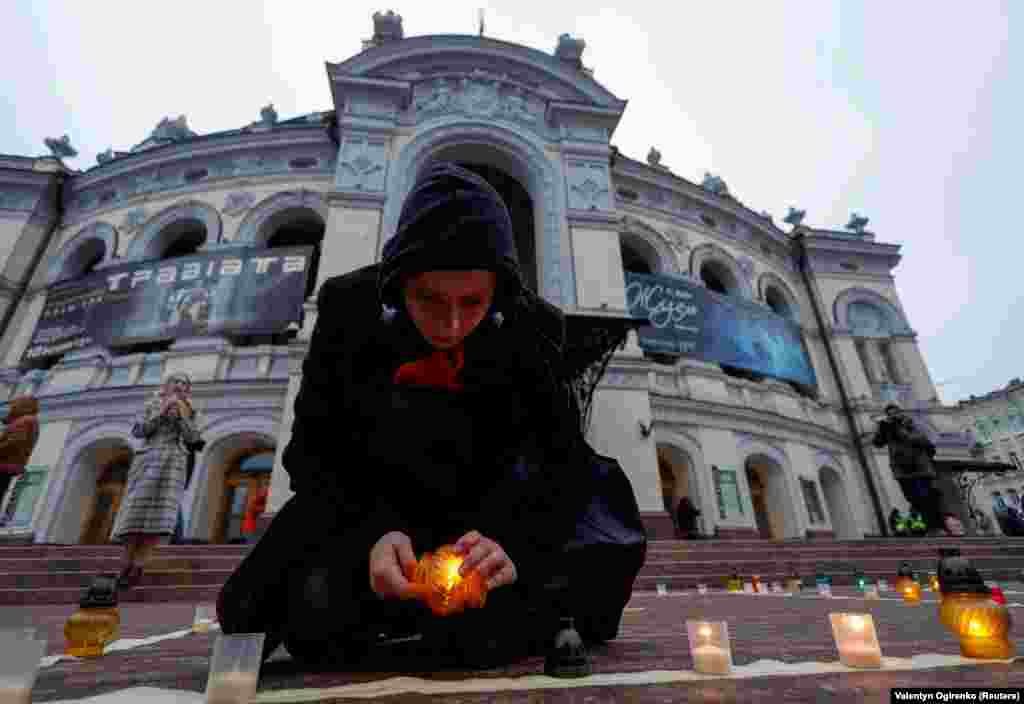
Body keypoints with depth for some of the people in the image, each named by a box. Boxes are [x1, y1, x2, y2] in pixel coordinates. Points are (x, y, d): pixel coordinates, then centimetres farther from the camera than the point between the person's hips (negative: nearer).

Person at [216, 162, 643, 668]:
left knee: (483, 635, -25)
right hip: (369, 511, 2)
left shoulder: (530, 330, -15)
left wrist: (516, 544, -32)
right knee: (318, 623, -21)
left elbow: (563, 460, -15)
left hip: (478, 521, -1)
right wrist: (373, 533, -28)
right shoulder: (349, 309, -15)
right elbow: (314, 451, -12)